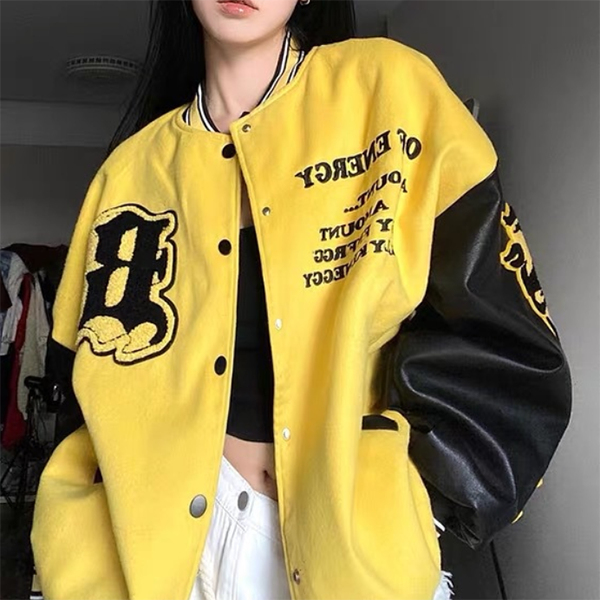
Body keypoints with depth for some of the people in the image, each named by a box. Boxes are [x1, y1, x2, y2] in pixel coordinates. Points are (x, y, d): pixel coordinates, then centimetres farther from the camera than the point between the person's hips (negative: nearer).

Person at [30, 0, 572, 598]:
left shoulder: (391, 89, -5)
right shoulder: (133, 168, 3)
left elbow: (504, 344, -8)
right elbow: (100, 388, 6)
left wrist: (364, 493, -16)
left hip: (356, 541, -2)